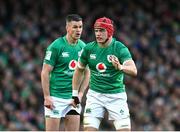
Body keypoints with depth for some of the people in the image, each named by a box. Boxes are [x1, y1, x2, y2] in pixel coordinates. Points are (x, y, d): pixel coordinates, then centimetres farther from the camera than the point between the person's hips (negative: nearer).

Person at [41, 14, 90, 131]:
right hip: (55, 98, -5)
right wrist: (47, 97, -14)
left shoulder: (83, 47, 6)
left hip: (73, 98, 5)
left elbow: (87, 72, 14)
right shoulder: (56, 46, -10)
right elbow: (45, 72, -9)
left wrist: (80, 94, 3)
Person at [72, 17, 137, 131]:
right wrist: (75, 94, 11)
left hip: (116, 95, -2)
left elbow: (134, 71, -28)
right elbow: (79, 70, 13)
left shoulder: (120, 48, -14)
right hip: (95, 95, 2)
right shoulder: (89, 48, -3)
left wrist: (120, 67, -49)